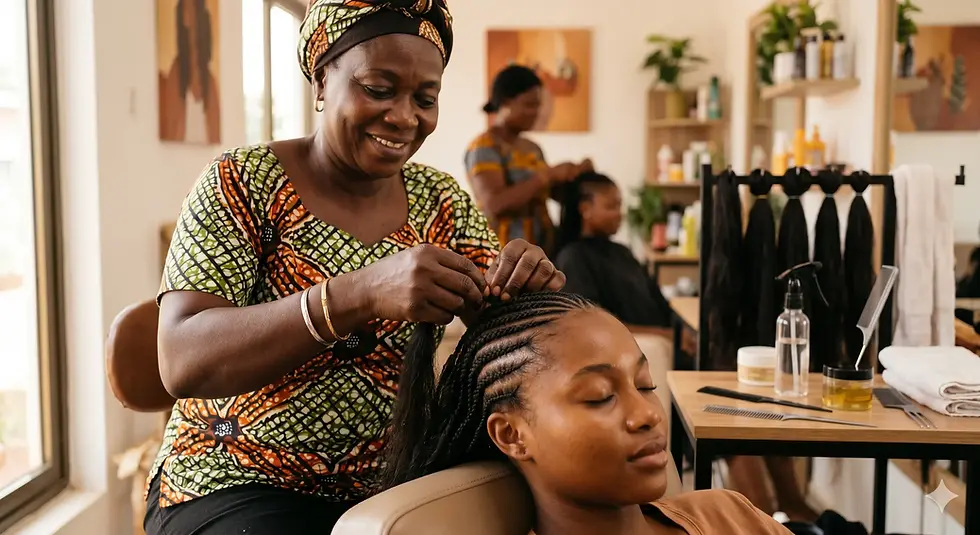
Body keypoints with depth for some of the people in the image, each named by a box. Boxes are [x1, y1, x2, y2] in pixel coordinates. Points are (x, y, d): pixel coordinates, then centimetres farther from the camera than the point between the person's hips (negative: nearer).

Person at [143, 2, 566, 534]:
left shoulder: (440, 200, 2)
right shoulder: (244, 182, -10)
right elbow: (183, 363, -23)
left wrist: (522, 289, -25)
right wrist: (361, 293, -35)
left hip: (390, 484, 4)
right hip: (239, 486, -3)